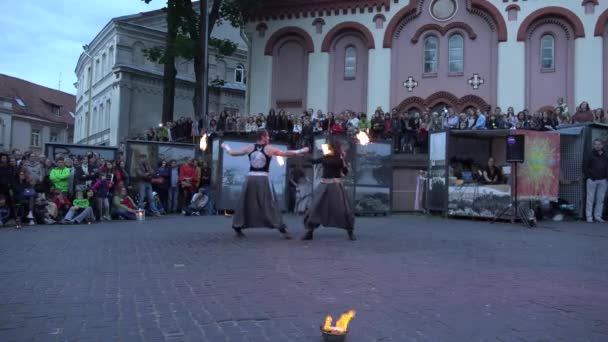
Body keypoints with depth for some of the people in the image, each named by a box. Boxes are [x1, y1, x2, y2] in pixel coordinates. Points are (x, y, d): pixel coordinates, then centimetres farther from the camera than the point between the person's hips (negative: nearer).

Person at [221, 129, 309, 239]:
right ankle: (282, 230, -2)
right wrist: (301, 151, 15)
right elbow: (286, 154, 4)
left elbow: (233, 153, 15)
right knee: (271, 205, 0)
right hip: (263, 179, -3)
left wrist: (226, 147, 35)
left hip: (251, 178, 3)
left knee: (244, 204, 12)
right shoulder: (269, 148, 0)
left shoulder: (249, 147, 6)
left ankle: (237, 229, 16)